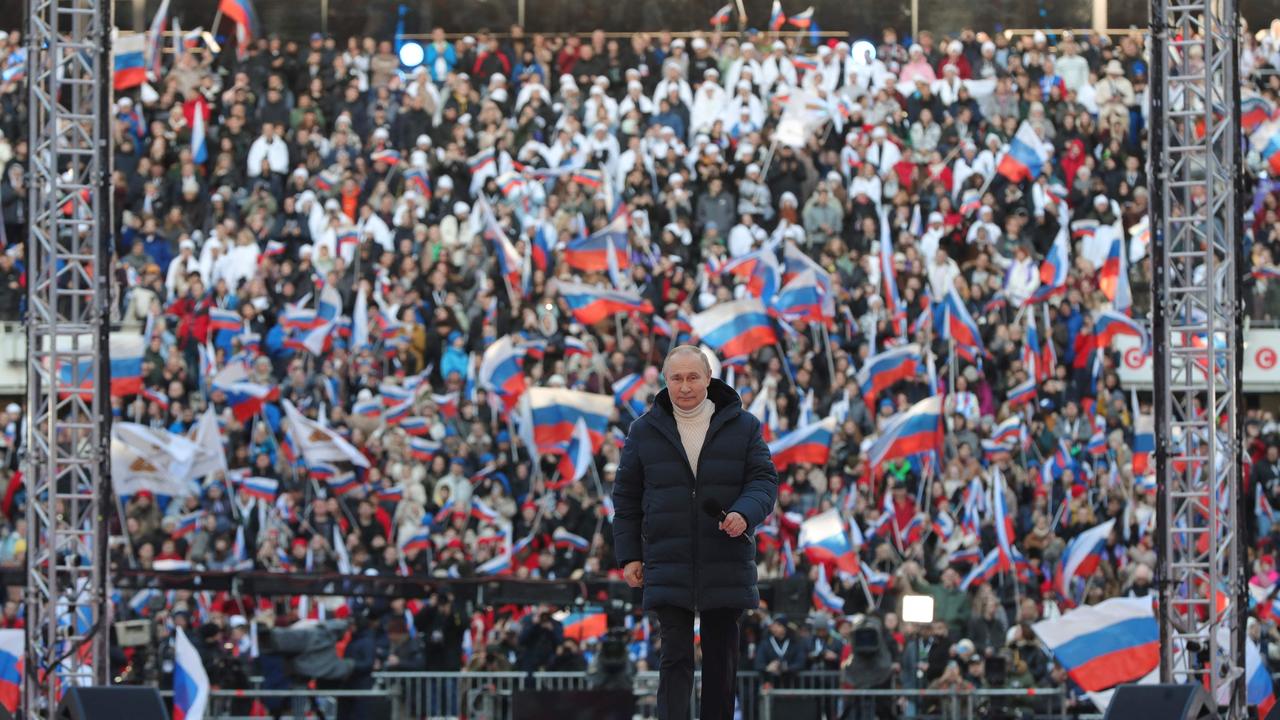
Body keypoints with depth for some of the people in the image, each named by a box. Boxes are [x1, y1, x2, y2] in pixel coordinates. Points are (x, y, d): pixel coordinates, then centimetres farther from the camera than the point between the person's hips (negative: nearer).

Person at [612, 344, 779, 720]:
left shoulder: (743, 426, 5)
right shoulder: (645, 431, 6)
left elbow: (765, 479, 2)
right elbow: (626, 495, 11)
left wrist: (745, 513, -19)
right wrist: (628, 555, 5)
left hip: (726, 568, 1)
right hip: (669, 570, -1)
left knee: (722, 661, 8)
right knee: (676, 658, -9)